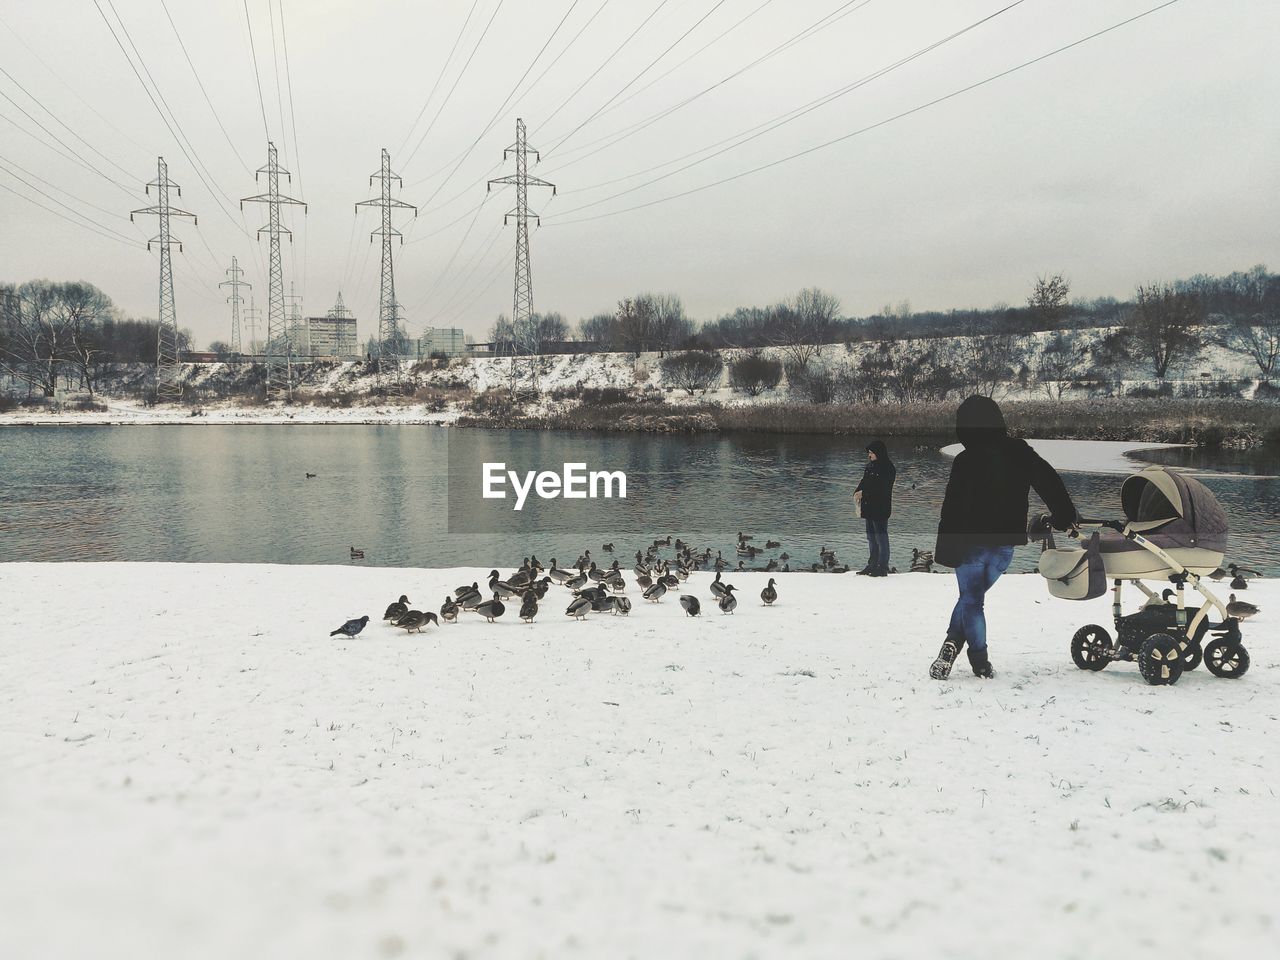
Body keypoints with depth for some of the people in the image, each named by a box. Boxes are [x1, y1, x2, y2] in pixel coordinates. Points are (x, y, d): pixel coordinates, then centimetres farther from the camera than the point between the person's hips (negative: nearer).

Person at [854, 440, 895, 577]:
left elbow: (881, 488, -19)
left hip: (881, 508, -8)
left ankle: (883, 567, 3)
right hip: (869, 507, 8)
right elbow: (864, 482, 13)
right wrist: (857, 493, -6)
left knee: (881, 537, -3)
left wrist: (863, 493, -19)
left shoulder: (888, 468, -13)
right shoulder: (870, 466, 11)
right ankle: (873, 564, 23)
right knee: (871, 537, 14)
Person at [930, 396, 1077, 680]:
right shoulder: (1020, 452, 0)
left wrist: (945, 550, -10)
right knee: (971, 595, 18)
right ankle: (953, 643, 7)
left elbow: (952, 510, -14)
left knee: (971, 600, 8)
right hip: (1006, 544, 4)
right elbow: (1050, 482, 7)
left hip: (972, 542, -4)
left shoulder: (966, 462, -14)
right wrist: (1065, 517, 19)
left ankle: (981, 661, 4)